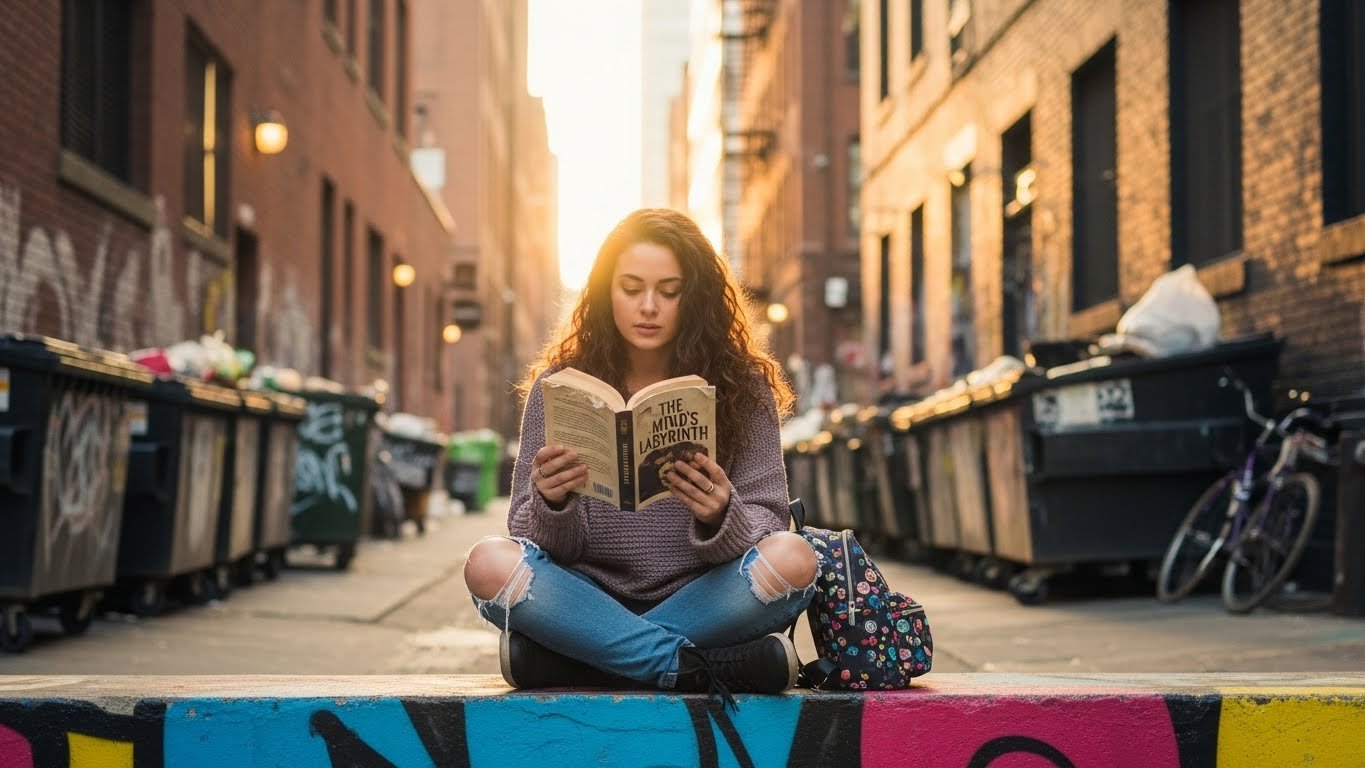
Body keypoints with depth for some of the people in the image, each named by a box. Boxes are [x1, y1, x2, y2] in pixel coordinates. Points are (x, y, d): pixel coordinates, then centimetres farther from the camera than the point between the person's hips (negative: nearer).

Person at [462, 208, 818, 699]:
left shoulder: (742, 387, 2)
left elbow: (768, 525, -3)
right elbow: (542, 545, -1)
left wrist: (721, 519, -27)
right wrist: (553, 506, -25)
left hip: (697, 603, 0)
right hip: (591, 598, 0)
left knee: (792, 558, -29)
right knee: (490, 563, -28)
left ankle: (552, 659, -22)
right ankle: (700, 667, -24)